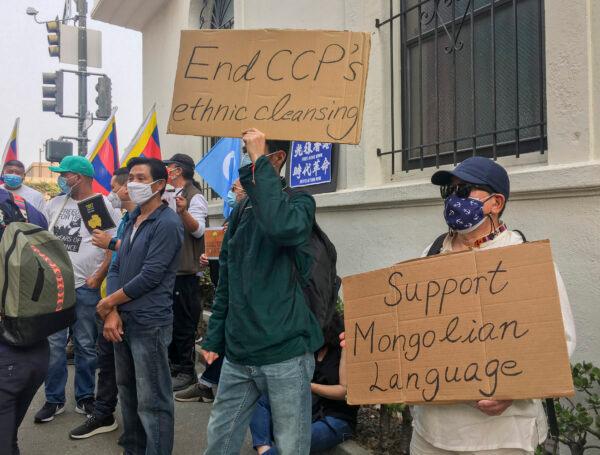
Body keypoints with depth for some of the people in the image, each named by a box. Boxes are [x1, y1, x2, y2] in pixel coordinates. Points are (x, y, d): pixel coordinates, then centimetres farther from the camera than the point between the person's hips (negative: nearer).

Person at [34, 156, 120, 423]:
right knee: (54, 344, 7)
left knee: (86, 346, 7)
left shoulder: (103, 205, -3)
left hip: (86, 286, -4)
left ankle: (85, 398, 20)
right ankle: (54, 399, 20)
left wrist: (98, 276, -13)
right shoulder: (55, 204, 12)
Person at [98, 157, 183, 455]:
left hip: (149, 324, -8)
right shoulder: (131, 221, 12)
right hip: (123, 321, 9)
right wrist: (112, 314, -2)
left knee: (152, 401, 0)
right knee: (127, 390, 20)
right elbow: (116, 268, 11)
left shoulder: (167, 223, -14)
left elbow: (150, 277, -19)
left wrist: (108, 303, -8)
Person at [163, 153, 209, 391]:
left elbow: (198, 230, -23)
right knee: (170, 317, 17)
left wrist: (184, 212, -39)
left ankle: (187, 371, 8)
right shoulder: (170, 195, 16)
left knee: (183, 320, -3)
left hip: (185, 268, -9)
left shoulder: (194, 196, -11)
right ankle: (174, 363, 30)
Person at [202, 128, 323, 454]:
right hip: (238, 354, 6)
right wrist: (214, 338, 13)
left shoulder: (299, 202, -5)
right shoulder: (241, 211, 11)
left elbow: (283, 226, -32)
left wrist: (259, 162, -24)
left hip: (285, 354, -6)